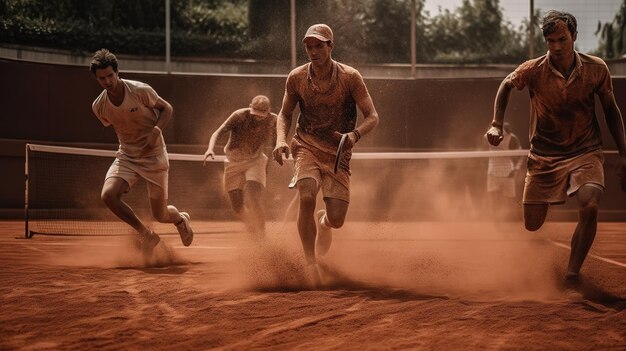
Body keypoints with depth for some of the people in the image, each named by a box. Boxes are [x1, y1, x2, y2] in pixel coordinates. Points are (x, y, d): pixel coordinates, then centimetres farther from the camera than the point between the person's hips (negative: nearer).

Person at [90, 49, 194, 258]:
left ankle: (181, 219, 42)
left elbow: (166, 108, -4)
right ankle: (146, 235, -3)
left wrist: (156, 131, -21)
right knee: (108, 195, -24)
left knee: (161, 216, 0)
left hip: (154, 157, -3)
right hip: (126, 157, 3)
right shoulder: (98, 106, -6)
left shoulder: (140, 91, -18)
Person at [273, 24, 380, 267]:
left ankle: (323, 222, 37)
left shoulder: (350, 77, -11)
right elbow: (285, 114, 9)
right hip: (306, 148, 0)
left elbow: (372, 117, -9)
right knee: (307, 197, -28)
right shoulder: (296, 78, -5)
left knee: (336, 220, -5)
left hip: (338, 153, 0)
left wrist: (355, 135, -30)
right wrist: (281, 140, -11)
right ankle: (310, 263, -16)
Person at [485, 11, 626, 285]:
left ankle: (572, 273, -13)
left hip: (585, 152, 0)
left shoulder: (596, 69, -11)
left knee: (589, 207, -27)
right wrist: (497, 125, 1)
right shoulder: (534, 70, -14)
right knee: (532, 225, 2)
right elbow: (506, 85, 8)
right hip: (544, 155, 1)